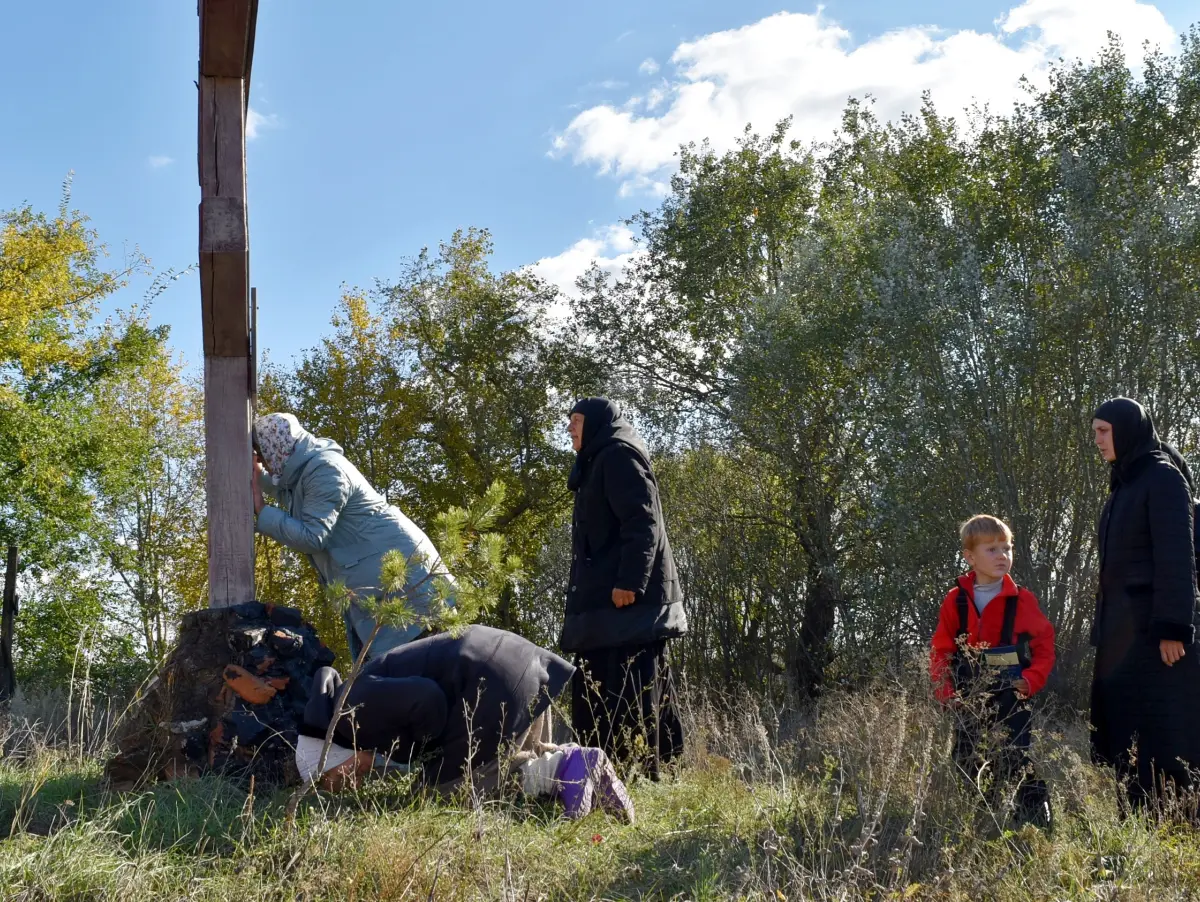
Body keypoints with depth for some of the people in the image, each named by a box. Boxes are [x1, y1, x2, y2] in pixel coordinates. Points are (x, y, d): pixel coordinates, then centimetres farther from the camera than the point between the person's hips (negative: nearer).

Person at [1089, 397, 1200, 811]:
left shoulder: (1163, 477, -8)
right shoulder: (1124, 482, 17)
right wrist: (1102, 627, 16)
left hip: (1152, 624, -9)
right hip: (1121, 626, 9)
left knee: (1160, 730, -6)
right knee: (1118, 729, 6)